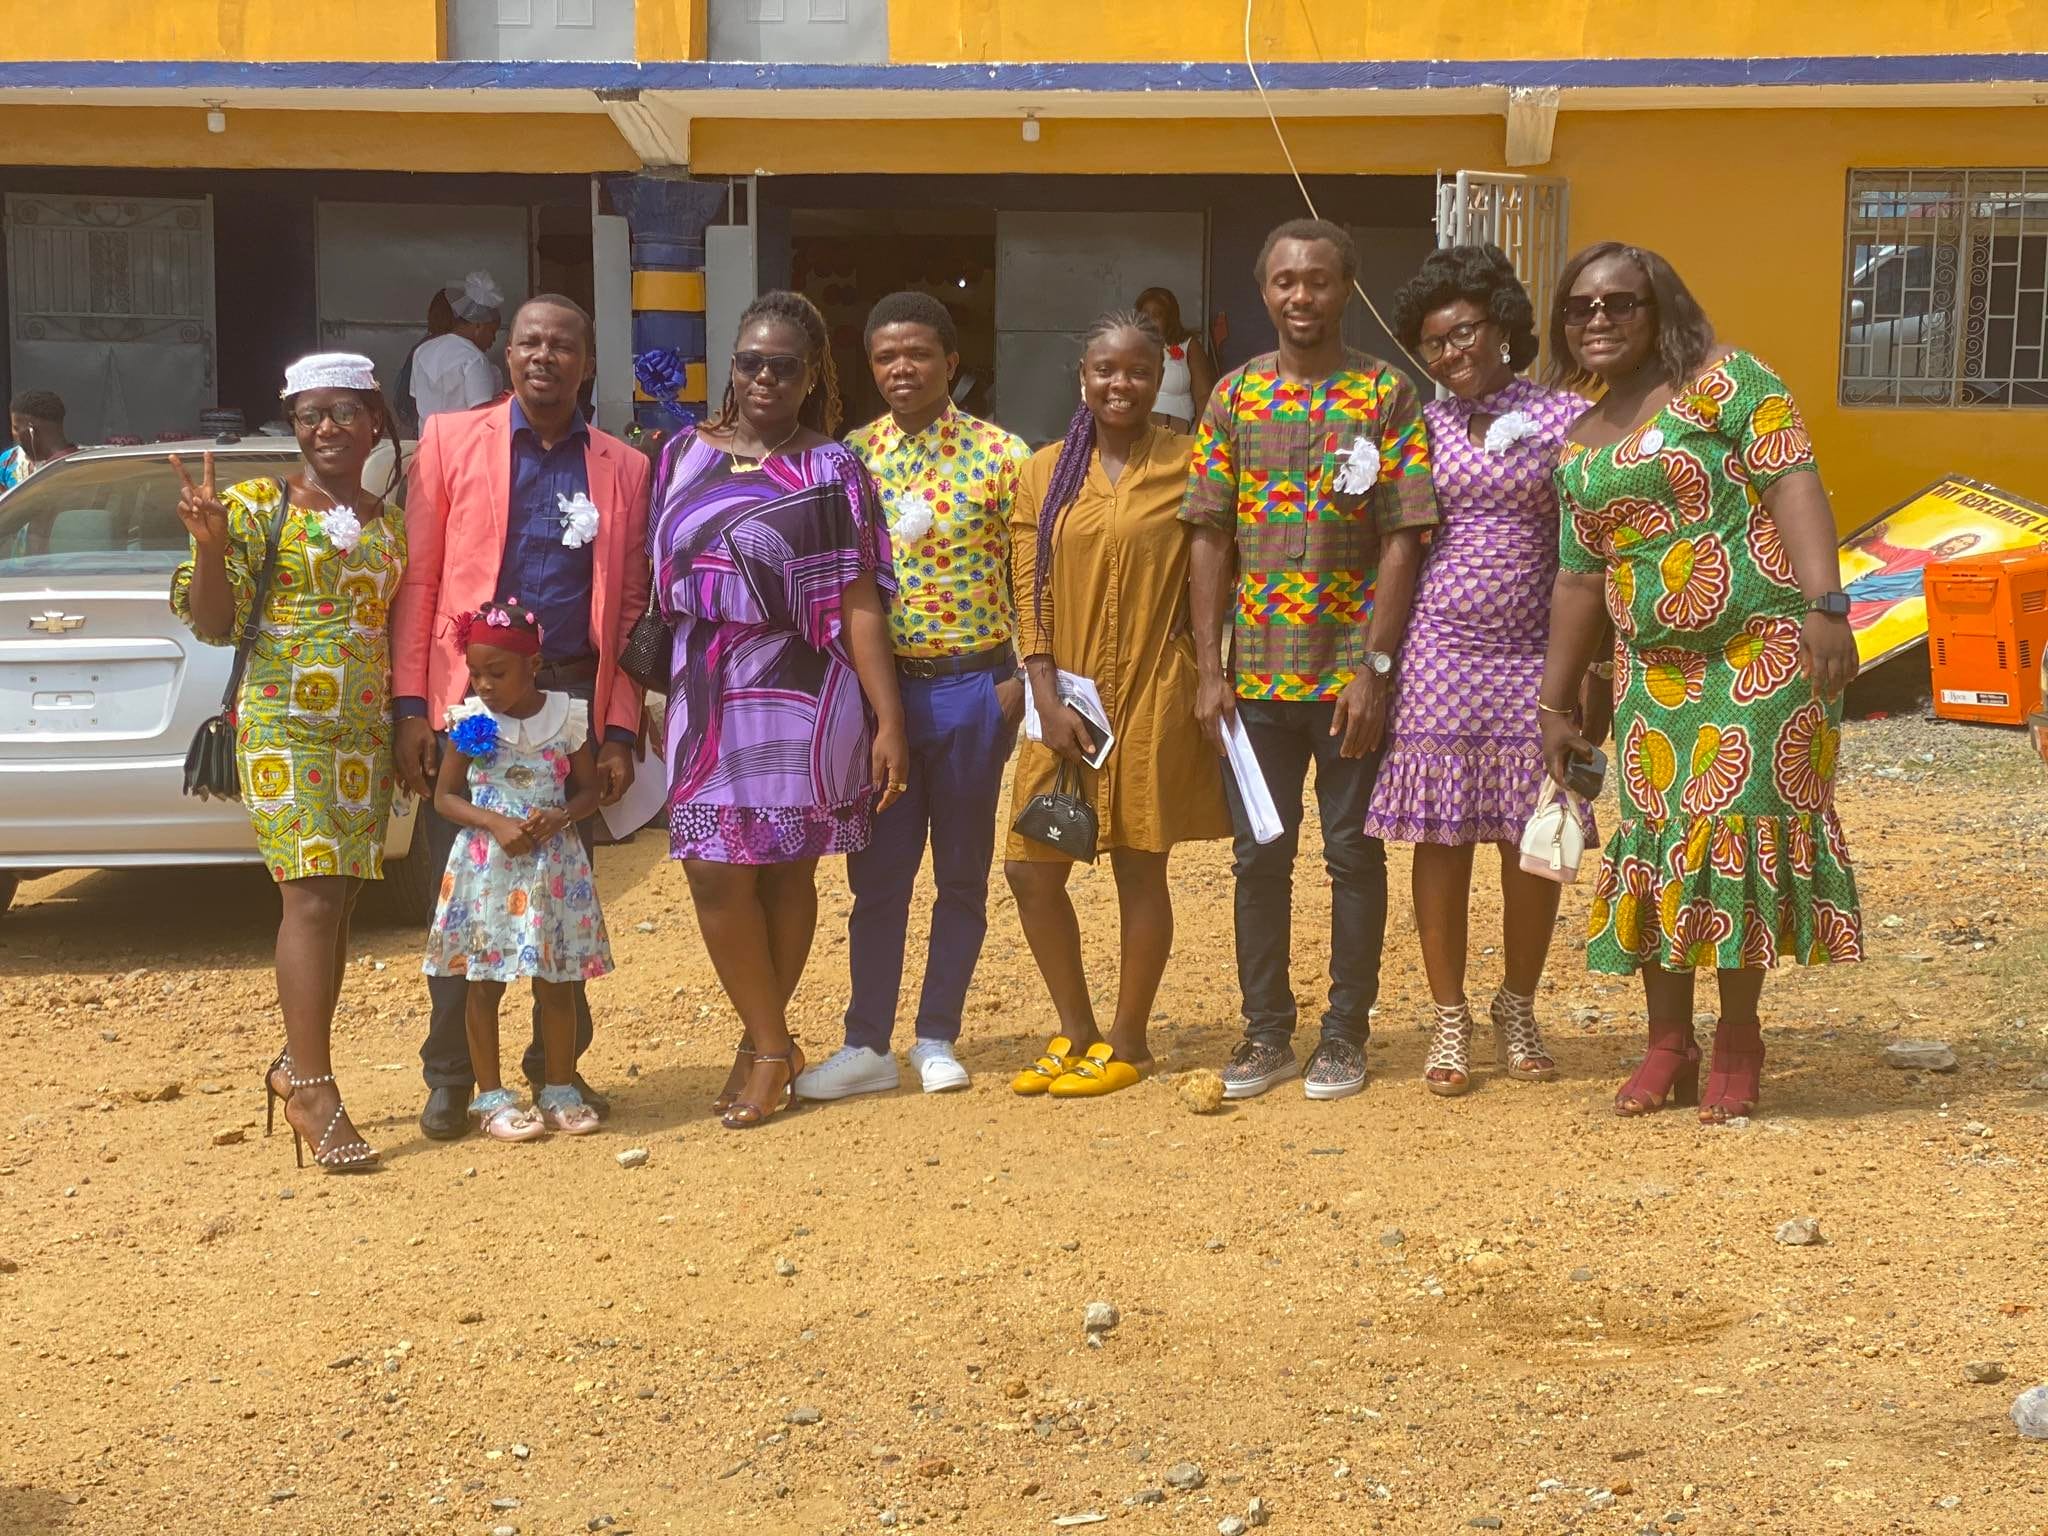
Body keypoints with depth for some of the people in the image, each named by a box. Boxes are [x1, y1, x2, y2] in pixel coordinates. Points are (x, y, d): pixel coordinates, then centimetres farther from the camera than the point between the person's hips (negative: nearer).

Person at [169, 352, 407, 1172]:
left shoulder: (392, 521, 14)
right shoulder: (258, 506, 0)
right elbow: (214, 623, -4)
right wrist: (209, 545, -19)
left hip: (367, 730, 5)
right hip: (283, 725, -5)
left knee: (336, 905, 7)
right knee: (313, 897, -13)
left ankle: (296, 1065, 20)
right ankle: (313, 1089, -11)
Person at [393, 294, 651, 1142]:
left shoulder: (624, 470, 9)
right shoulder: (450, 440, 5)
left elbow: (629, 610, 7)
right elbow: (417, 580, 2)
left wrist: (620, 730, 1)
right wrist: (410, 706, -5)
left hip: (574, 697, 1)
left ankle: (557, 1064, 22)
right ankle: (449, 1077, 13)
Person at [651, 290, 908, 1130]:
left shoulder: (831, 471, -1)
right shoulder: (685, 455, 9)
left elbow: (858, 604, -5)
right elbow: (657, 580, 10)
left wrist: (889, 721, -10)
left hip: (799, 695, -3)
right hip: (706, 696, 3)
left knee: (785, 869, 5)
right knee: (717, 871, -1)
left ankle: (763, 1044, 21)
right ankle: (771, 1045, 16)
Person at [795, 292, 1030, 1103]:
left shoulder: (1000, 454, -3)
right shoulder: (851, 456, 3)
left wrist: (1022, 680, -9)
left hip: (971, 686, -1)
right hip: (877, 686, 2)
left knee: (962, 873, 9)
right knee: (878, 872, 6)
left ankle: (937, 1038, 21)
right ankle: (867, 1045, 15)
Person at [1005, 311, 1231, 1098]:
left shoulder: (1186, 465, -2)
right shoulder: (1046, 472, 6)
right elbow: (1029, 592, 3)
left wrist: (1208, 683, -9)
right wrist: (1048, 696, -6)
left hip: (1152, 691, -3)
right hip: (1067, 694, 4)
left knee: (1140, 867, 4)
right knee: (1031, 868, 4)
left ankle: (1128, 1042, 19)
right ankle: (1075, 1030, 22)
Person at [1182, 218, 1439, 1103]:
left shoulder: (1386, 396, -3)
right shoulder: (1234, 397, 6)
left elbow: (1402, 540, -7)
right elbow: (1211, 538, 5)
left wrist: (1376, 668, -13)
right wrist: (1209, 670, -1)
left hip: (1351, 672, -3)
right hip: (1256, 674, 3)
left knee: (1352, 853, 6)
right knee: (1259, 854, 8)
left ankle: (1346, 1033, 18)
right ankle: (1266, 1034, 20)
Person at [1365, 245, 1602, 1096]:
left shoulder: (1565, 418, 2)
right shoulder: (1422, 426, 8)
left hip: (1532, 655, -1)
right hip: (1438, 652, 1)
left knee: (1532, 841, 5)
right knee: (1442, 836, 3)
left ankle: (1518, 1010, 24)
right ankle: (1449, 1019, 15)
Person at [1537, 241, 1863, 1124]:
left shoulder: (1724, 381, -3)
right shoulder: (1580, 447, 14)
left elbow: (1792, 482, -14)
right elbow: (1579, 582, 17)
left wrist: (1825, 605, -26)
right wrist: (1554, 704, 15)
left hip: (1763, 651, -5)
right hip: (1653, 669, 6)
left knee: (1738, 830, -5)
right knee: (1653, 842, 4)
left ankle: (1739, 1043, 8)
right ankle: (1669, 1045, 15)